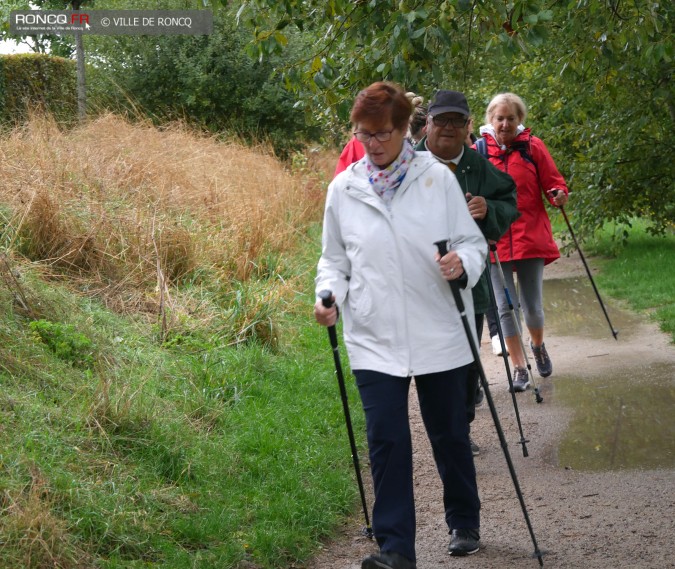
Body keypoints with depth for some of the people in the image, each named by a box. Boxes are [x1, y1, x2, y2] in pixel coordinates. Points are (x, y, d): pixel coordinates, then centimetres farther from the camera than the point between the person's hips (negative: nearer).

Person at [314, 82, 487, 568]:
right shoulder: (343, 190, 3)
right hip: (375, 340, 1)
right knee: (386, 441, -5)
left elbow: (473, 241, 1)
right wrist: (329, 295, -7)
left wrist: (463, 263, -22)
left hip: (439, 335, -1)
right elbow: (334, 259, 12)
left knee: (450, 434, 13)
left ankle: (464, 523, 34)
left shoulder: (438, 178, -3)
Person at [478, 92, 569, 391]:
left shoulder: (533, 147, 2)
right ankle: (519, 368, 11)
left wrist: (559, 195, -16)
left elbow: (553, 182, 4)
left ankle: (538, 345, 36)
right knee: (506, 307, 0)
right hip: (495, 240, 0)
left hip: (531, 238, 0)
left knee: (532, 307, 4)